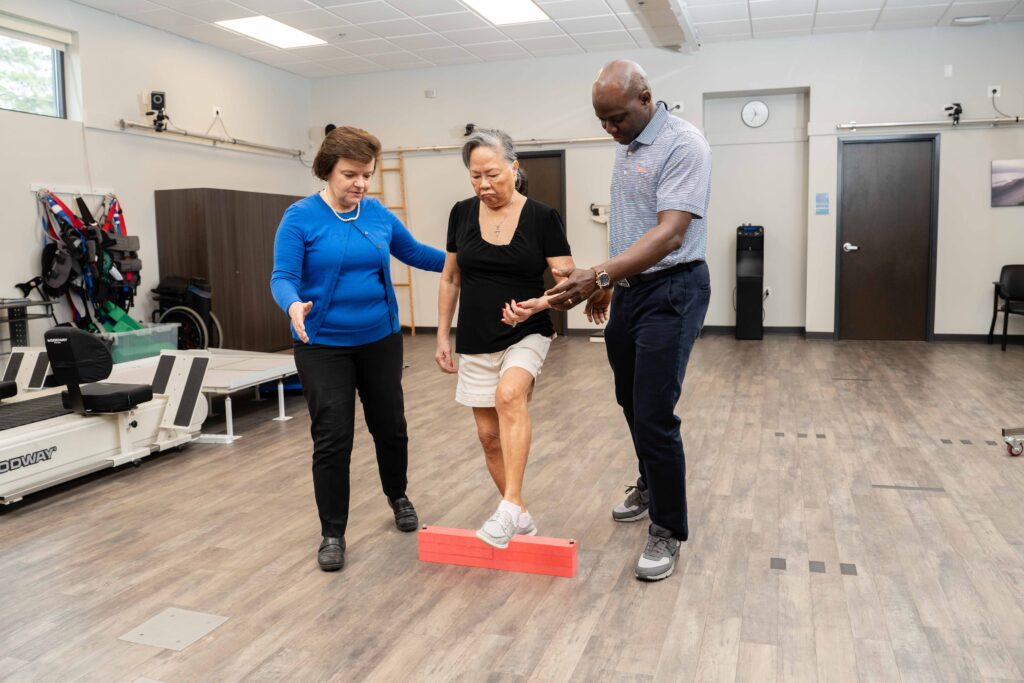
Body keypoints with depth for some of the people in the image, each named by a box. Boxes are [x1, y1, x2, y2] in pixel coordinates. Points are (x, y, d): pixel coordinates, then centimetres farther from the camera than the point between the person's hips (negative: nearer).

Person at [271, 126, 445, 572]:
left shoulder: (378, 213, 1)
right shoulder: (300, 218, -11)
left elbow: (414, 252, 14)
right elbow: (283, 277, -16)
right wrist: (294, 306, -37)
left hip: (380, 340, 4)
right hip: (323, 345, -4)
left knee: (390, 425, 15)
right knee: (331, 439, -3)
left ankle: (397, 496, 41)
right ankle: (332, 533, 12)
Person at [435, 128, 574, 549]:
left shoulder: (543, 218, -9)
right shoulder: (462, 214, 1)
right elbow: (450, 280, 10)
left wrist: (537, 305, -30)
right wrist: (443, 336, 7)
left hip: (526, 335, -3)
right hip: (475, 342, 4)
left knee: (509, 395, -32)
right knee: (489, 434, 6)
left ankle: (509, 507, -30)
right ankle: (520, 517, 23)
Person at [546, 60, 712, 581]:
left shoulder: (682, 145, -16)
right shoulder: (626, 147, 11)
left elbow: (670, 232, -27)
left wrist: (599, 274, -35)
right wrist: (606, 283, 21)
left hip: (670, 291, -9)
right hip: (629, 289, 9)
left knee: (654, 414, -9)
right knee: (632, 402, 18)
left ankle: (668, 530, 8)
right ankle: (650, 486, 40)